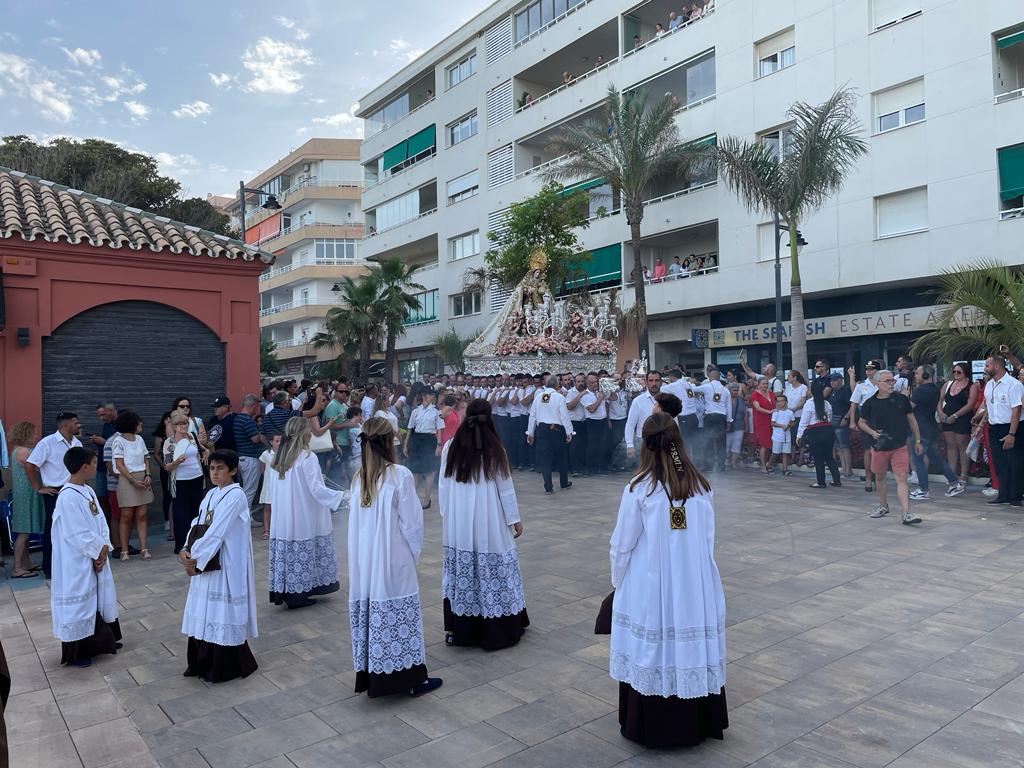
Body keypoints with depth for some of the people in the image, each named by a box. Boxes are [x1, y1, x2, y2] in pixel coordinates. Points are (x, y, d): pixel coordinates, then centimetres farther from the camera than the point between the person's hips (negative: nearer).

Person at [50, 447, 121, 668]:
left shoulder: (88, 491, 6)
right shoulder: (68, 497, -23)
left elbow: (100, 522, 7)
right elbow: (78, 535, -23)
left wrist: (104, 549, -6)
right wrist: (99, 551, -12)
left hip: (96, 558, 9)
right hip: (77, 562, -9)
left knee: (99, 598, 19)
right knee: (78, 602, 4)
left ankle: (101, 641, 35)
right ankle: (75, 653, 19)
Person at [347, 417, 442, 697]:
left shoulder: (359, 478, 1)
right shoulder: (400, 475, -15)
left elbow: (356, 523, 6)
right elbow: (412, 522, -11)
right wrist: (415, 553, 5)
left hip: (363, 563, 5)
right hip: (393, 562, -5)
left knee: (371, 615, 14)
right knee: (398, 619, 5)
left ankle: (371, 677, 25)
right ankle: (411, 678, 16)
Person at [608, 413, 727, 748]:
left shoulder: (639, 488, -14)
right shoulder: (701, 485, -3)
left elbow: (622, 545, -7)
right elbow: (709, 540, 4)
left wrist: (618, 582, 9)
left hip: (652, 588, -3)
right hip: (696, 587, 4)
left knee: (653, 654, 10)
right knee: (695, 652, 16)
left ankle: (651, 729, 24)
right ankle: (699, 723, 32)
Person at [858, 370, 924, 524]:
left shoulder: (902, 399, -3)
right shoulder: (870, 403, -4)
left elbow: (911, 419, 7)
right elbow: (861, 422, 9)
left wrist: (917, 440, 8)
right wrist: (873, 432, -8)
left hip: (900, 447, -1)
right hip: (879, 447, 1)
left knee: (901, 479, -8)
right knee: (880, 477, 16)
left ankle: (907, 513, -10)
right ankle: (883, 506, 35)